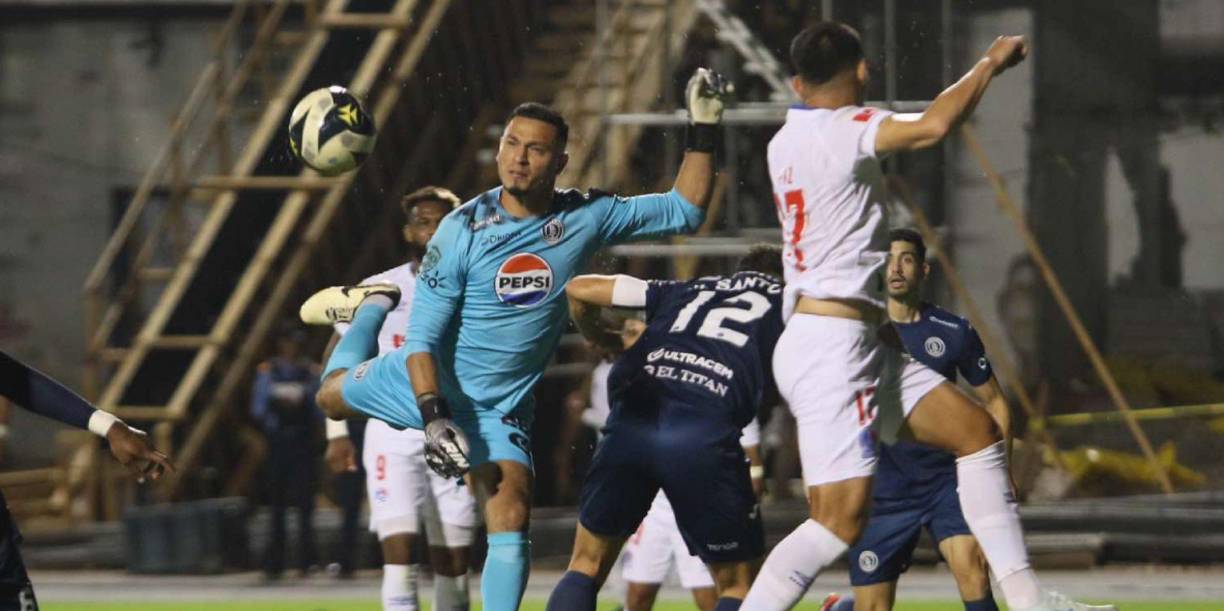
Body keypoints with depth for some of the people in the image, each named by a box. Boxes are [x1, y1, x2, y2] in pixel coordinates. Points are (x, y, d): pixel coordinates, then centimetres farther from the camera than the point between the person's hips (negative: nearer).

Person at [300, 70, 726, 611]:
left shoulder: (585, 219, -11)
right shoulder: (462, 230, -20)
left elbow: (684, 212, -2)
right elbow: (423, 338, -17)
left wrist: (703, 129, -13)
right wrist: (434, 418, -29)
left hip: (500, 409, 0)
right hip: (428, 384, 0)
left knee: (510, 517, -18)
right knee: (333, 395, 24)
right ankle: (372, 307, 51)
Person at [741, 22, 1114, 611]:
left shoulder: (785, 141, 12)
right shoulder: (840, 129, -15)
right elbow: (933, 125, -30)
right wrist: (991, 63, -14)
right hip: (830, 346, -11)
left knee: (976, 430, 11)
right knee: (841, 518, -15)